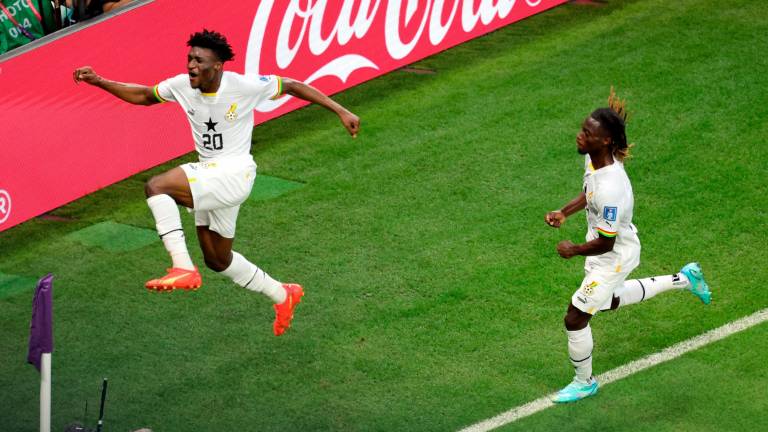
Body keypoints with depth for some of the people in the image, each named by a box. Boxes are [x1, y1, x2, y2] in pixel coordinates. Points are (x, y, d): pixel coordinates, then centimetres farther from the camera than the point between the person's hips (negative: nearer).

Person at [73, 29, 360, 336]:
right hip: (207, 173, 8)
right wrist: (99, 82, 5)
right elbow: (143, 95, 14)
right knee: (217, 260, 18)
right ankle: (282, 296, 37)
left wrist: (340, 111, -6)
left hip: (235, 173, -8)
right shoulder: (182, 85, -2)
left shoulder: (245, 86, -17)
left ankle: (183, 269, -29)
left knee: (156, 186, -28)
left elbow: (292, 86, -6)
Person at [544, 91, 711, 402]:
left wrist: (574, 250, -15)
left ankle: (584, 382, 27)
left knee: (575, 318, 2)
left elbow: (605, 243, -31)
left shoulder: (610, 188, -41)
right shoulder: (593, 157, -14)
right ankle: (683, 279, 46)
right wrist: (564, 213, -2)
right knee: (610, 301, 35)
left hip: (613, 257, -9)